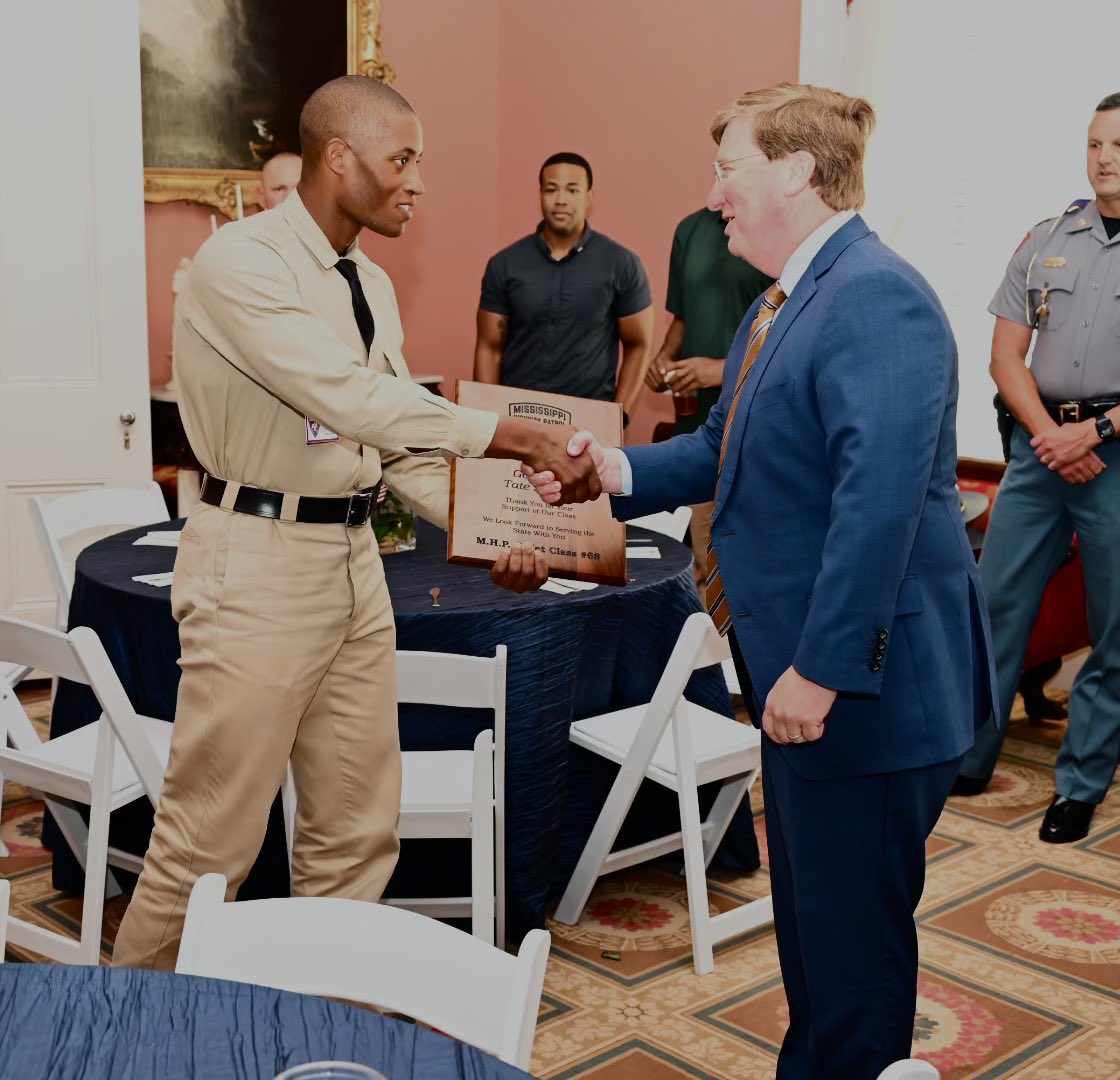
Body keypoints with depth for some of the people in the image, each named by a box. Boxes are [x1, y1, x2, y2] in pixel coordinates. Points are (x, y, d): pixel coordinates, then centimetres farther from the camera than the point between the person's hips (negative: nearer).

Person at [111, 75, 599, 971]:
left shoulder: (373, 287, 12)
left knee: (357, 830, 13)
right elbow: (349, 397, -26)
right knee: (213, 837, 0)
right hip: (259, 561, -8)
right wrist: (515, 437, -25)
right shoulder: (244, 261, -14)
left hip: (353, 555, 8)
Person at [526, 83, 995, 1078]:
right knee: (809, 919, 23)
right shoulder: (786, 301, 12)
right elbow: (725, 449, 19)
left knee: (855, 936, 4)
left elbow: (879, 500, -29)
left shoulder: (875, 298, -21)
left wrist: (822, 670, -28)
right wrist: (616, 470, 3)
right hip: (804, 670, 10)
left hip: (871, 686, -10)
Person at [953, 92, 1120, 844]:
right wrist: (1050, 436, -7)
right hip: (1041, 447, 3)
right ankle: (966, 761, 18)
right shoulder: (1047, 241, 9)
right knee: (995, 608, 6)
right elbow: (1006, 355, 7)